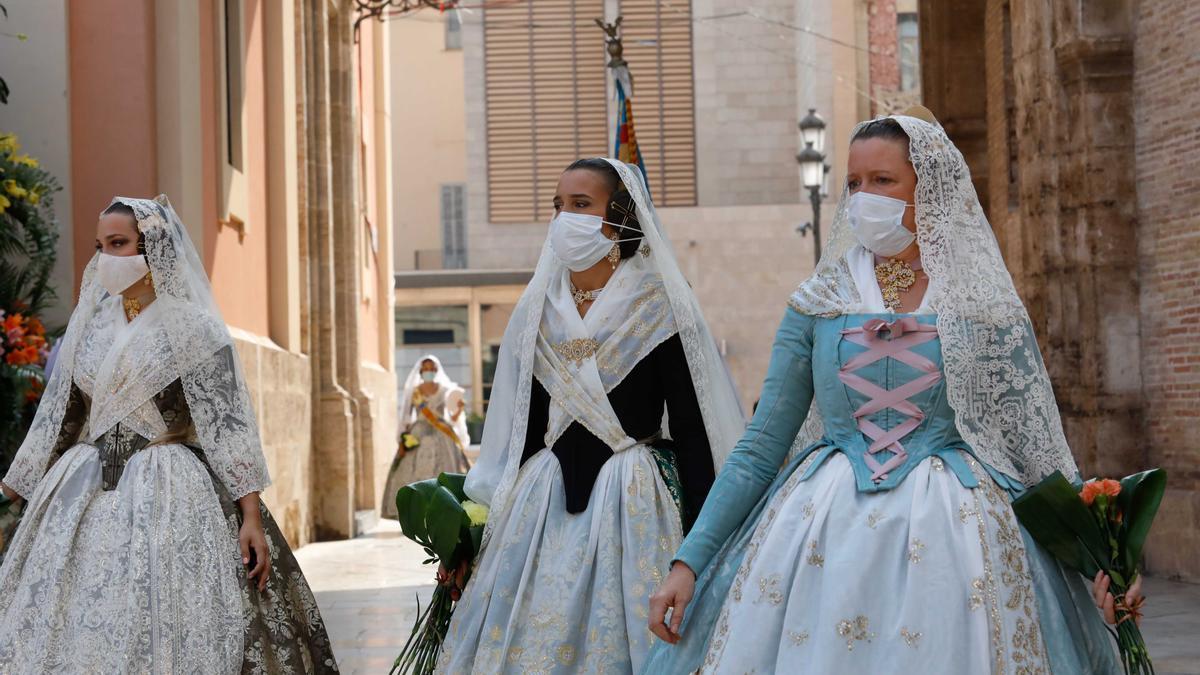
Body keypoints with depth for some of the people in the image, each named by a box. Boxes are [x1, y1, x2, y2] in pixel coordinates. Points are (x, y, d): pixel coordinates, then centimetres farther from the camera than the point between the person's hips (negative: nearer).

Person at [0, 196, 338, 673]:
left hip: (166, 495, -5)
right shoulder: (91, 321, 10)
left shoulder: (191, 325, -5)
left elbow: (228, 420, -10)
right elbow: (59, 415, 15)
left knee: (162, 633, -6)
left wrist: (251, 515, -16)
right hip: (86, 493, 5)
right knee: (68, 634, 3)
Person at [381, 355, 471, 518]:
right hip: (418, 438, 0)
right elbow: (406, 419, 4)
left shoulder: (445, 391, 6)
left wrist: (459, 410, -14)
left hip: (442, 438, 0)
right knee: (413, 478, -10)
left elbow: (453, 419, 6)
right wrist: (402, 442, -6)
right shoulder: (413, 392, 6)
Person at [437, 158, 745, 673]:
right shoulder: (537, 310, 10)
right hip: (542, 502, 4)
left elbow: (691, 433, -6)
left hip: (631, 505, -4)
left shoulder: (658, 309, -4)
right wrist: (491, 521, 11)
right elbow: (520, 426, 14)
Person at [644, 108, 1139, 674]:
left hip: (953, 532, -1)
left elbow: (1040, 447, 3)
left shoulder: (986, 307, 3)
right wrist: (689, 561, 0)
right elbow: (761, 446, 7)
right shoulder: (816, 305, 7)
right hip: (827, 534, 2)